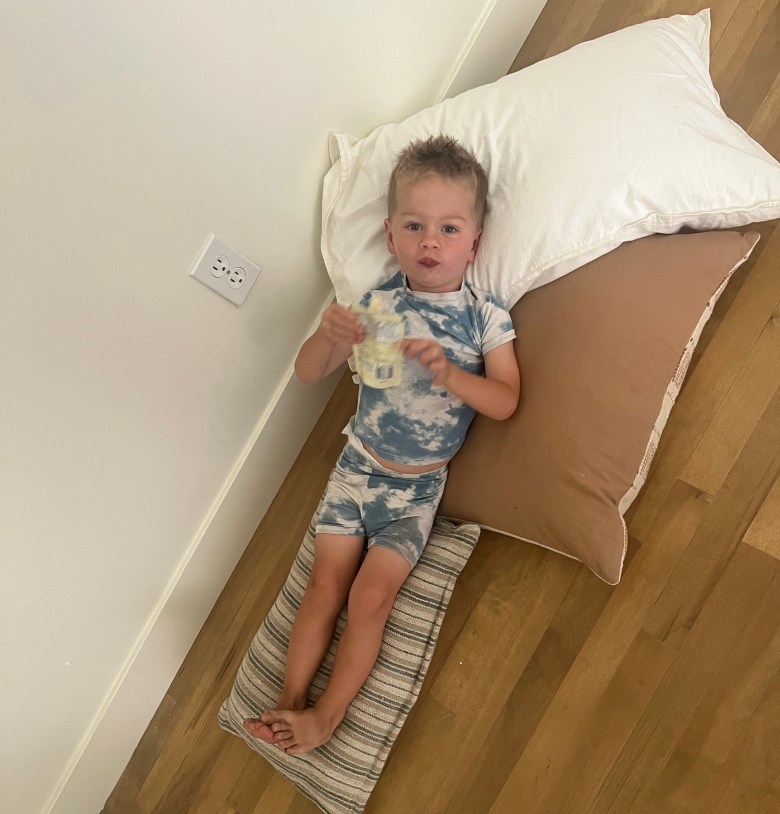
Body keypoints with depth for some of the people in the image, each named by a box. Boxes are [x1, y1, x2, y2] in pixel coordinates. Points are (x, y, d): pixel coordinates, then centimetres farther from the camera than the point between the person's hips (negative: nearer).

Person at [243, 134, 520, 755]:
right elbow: (308, 374, -6)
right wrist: (329, 335, -29)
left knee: (370, 594, -4)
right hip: (357, 465, 2)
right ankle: (290, 703, 13)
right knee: (325, 586, 2)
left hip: (419, 485, -2)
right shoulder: (378, 305, -7)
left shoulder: (486, 316, -10)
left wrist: (447, 372, -33)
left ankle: (327, 715, 10)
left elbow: (506, 401, -15)